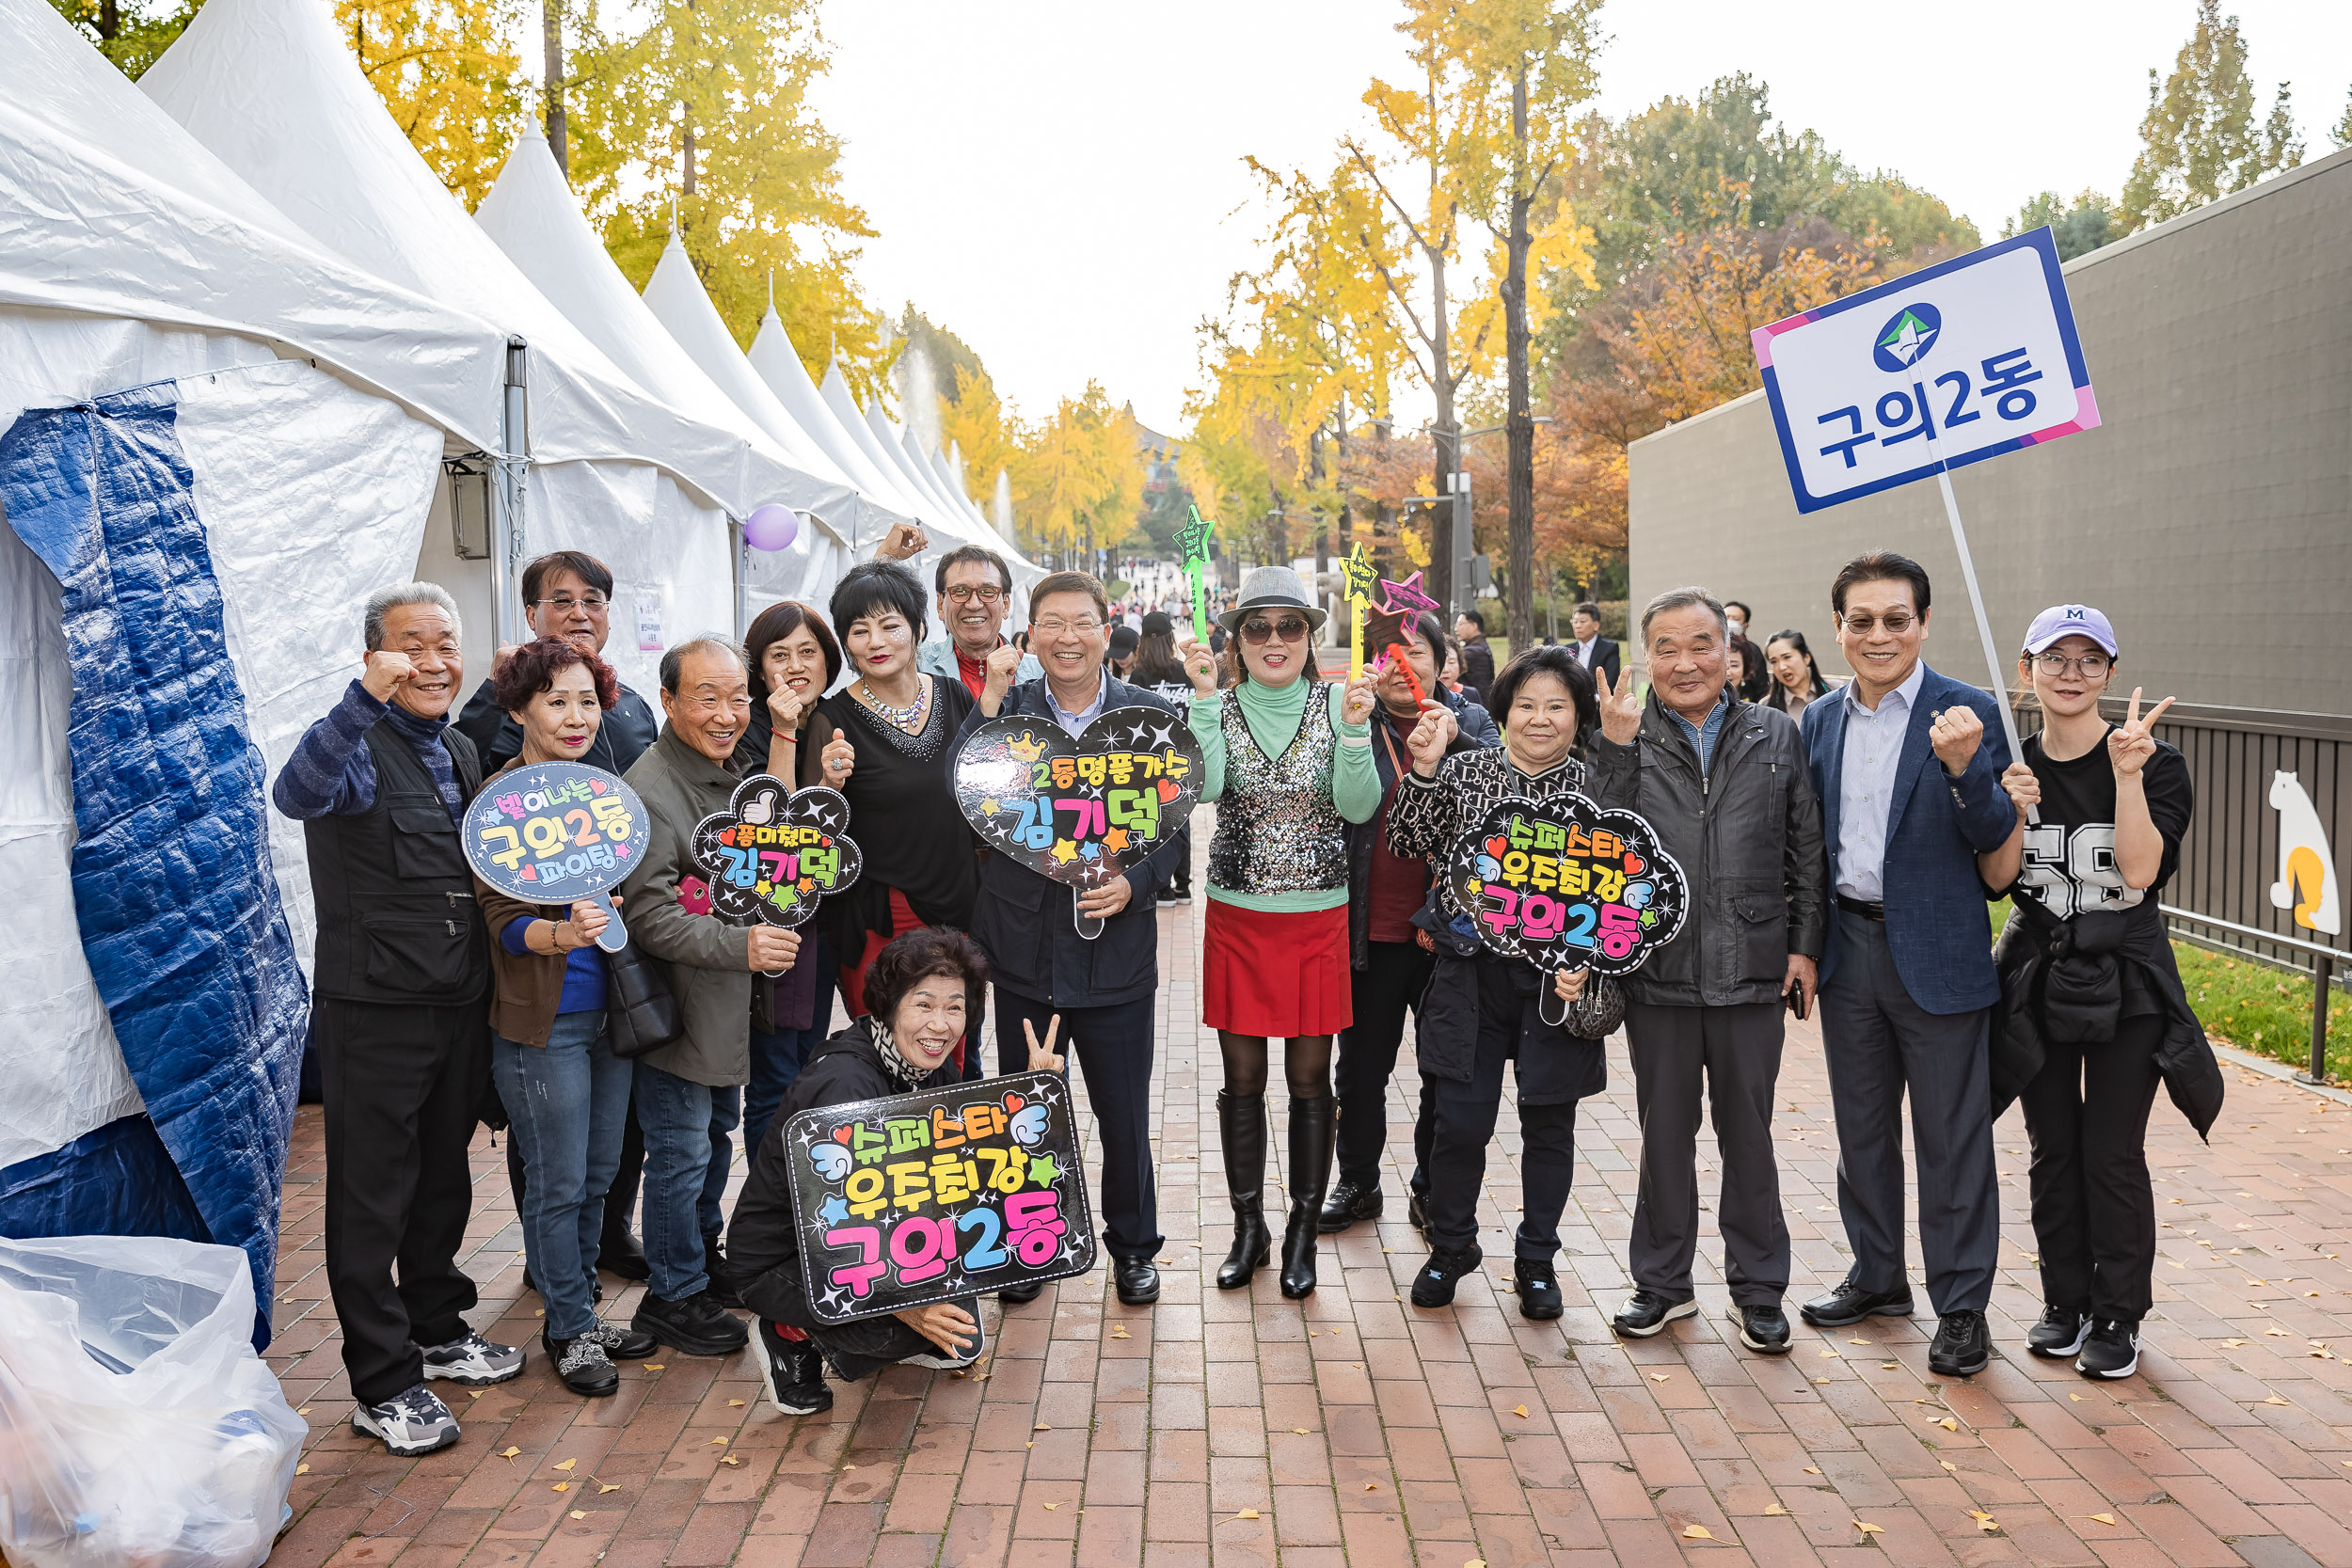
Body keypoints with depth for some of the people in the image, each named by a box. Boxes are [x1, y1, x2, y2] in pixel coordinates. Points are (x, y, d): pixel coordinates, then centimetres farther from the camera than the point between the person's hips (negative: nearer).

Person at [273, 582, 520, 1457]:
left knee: (444, 1179, 19)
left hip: (461, 1004, 7)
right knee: (373, 1196, 3)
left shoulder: (462, 752, 12)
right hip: (374, 1012, -7)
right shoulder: (360, 748, -13)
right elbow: (296, 795, -36)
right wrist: (366, 697, -47)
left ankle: (437, 1328, 36)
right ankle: (382, 1384, 12)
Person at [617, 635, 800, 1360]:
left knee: (717, 1130, 21)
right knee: (681, 1152, 1)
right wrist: (740, 947, -31)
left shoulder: (733, 774, 9)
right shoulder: (648, 792, -21)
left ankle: (704, 1252, 39)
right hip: (678, 1007, -9)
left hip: (730, 1002, 9)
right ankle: (673, 1294, 17)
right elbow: (650, 917, -25)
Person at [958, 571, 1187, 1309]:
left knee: (1124, 1112, 9)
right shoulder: (1007, 707, 2)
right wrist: (991, 700, -15)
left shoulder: (1153, 715, 0)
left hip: (1116, 947, -1)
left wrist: (1133, 883, -15)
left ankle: (1133, 1243, 30)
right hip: (1024, 943, 1)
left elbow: (1172, 826, 2)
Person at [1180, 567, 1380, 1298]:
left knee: (1310, 1079, 6)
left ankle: (1302, 1234, 20)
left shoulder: (1335, 704, -1)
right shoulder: (1221, 708, 0)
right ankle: (1248, 1229, 24)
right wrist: (1206, 700, -23)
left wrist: (1354, 727, -24)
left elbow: (1359, 806, -12)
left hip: (1317, 917, -1)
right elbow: (1201, 787, -19)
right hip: (1236, 916, 1)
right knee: (1243, 1080, 8)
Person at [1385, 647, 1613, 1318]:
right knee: (1458, 1121, 5)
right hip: (1470, 976, 1)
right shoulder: (1465, 770, 2)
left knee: (1548, 1124, 11)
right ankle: (1451, 1245, 29)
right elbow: (1409, 843, -7)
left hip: (1558, 983, 0)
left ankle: (1537, 1259, 31)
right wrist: (1424, 768, -19)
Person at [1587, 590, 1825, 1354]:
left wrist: (1804, 946, 2)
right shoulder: (1625, 739, 1)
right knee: (1664, 1133, 12)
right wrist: (1617, 745, -18)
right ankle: (1664, 1282, 26)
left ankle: (1758, 1289, 24)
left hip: (1751, 970, 0)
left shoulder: (1776, 736, 5)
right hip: (1658, 972, 0)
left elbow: (1807, 850, 7)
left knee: (1748, 1133, 10)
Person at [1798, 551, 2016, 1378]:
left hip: (1935, 950, -5)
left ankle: (1961, 1307, 16)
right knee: (1862, 1126, 17)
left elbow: (1995, 836, -13)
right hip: (1848, 945, 5)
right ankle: (1877, 1274, 33)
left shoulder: (1967, 713, -8)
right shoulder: (1820, 719, 6)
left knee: (1951, 1138, 3)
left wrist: (1963, 767, -31)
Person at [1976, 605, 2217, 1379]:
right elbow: (1998, 878, -5)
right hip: (2038, 976, 3)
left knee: (2113, 1153, 0)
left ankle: (2117, 1316, 14)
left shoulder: (2154, 761, -6)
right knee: (2052, 1148, 10)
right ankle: (2065, 1302, 25)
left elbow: (2139, 869, -18)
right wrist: (2013, 809, -22)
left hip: (2126, 979, -3)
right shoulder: (2010, 762, 2)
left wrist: (2127, 773, -25)